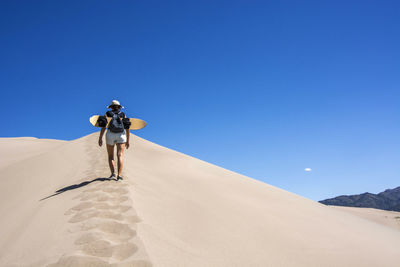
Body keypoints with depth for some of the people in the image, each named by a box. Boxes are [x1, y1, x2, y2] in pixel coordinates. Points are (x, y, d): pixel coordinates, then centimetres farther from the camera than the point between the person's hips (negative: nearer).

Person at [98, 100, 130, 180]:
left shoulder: (108, 113, 12)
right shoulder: (123, 114, 15)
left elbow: (103, 126, -2)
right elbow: (127, 128, 9)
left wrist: (100, 138, -5)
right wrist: (128, 141, 13)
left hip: (110, 134, 0)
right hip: (121, 135, 0)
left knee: (110, 156, 12)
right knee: (120, 155, -7)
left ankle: (113, 173, -3)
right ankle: (119, 175, -21)